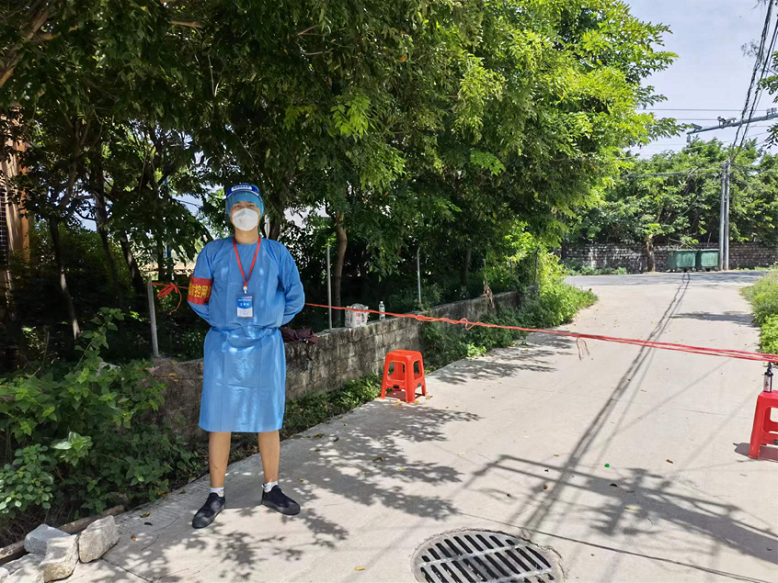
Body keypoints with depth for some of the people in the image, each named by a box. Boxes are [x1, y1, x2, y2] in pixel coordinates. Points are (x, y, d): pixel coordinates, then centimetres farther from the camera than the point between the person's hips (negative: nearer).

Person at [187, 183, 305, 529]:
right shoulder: (213, 252, 3)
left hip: (265, 347, 1)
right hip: (222, 347, 0)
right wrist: (223, 321, 8)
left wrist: (270, 322, 8)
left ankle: (271, 489, 23)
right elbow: (197, 298, 8)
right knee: (219, 422, 4)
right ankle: (216, 496, 19)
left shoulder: (277, 253, 3)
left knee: (268, 421, 8)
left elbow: (295, 298, 6)